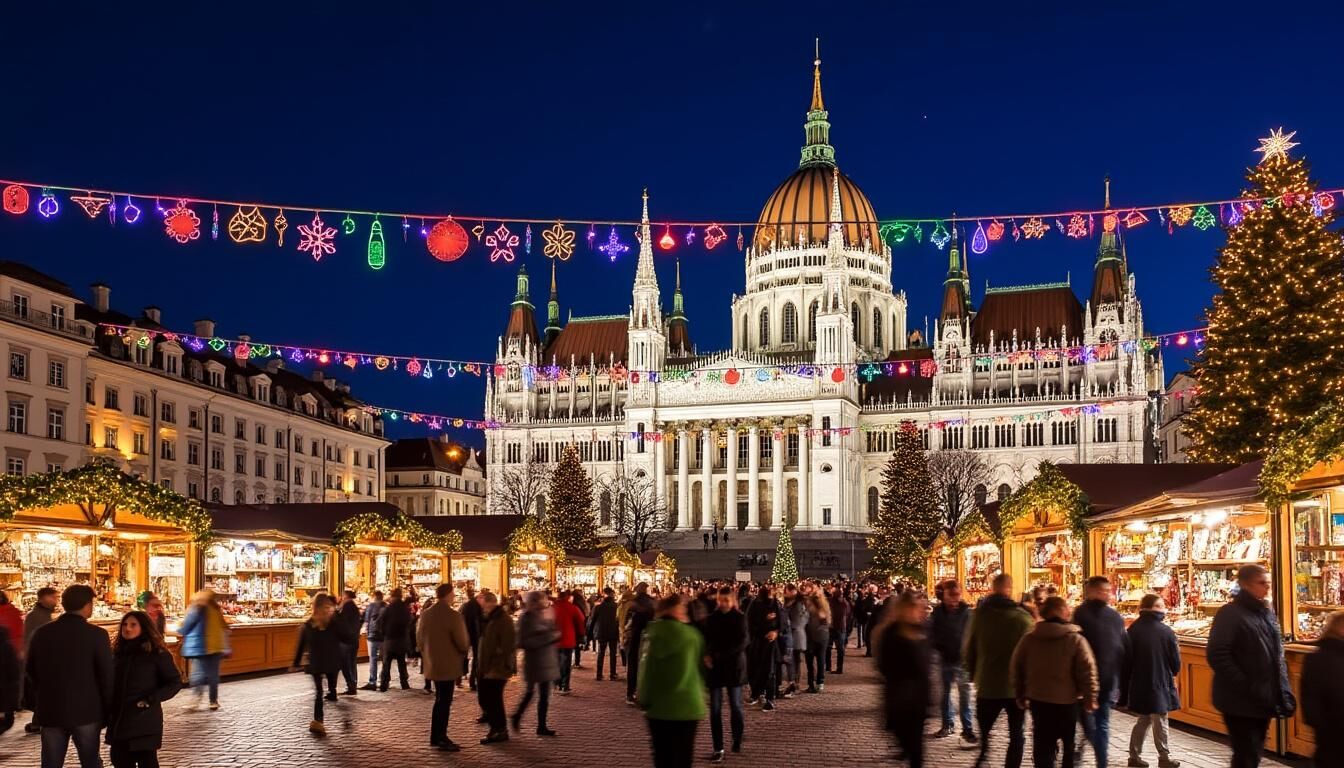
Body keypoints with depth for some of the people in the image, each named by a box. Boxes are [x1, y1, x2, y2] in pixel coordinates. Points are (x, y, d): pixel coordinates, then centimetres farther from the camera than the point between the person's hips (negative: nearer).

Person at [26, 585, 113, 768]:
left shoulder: (41, 634, 1)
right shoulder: (97, 635, -12)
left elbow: (31, 672, 11)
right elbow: (107, 676, -10)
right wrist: (107, 712, 2)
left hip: (50, 712, 3)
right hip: (86, 712, -3)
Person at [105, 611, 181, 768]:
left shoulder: (157, 653, -7)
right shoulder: (119, 652, 11)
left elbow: (175, 682, -6)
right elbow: (111, 683, 18)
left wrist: (151, 700, -17)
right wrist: (108, 710, 7)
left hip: (144, 719, -6)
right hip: (119, 719, 6)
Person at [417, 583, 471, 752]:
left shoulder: (425, 614, 4)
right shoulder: (454, 616, -19)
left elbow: (419, 638, 11)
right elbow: (463, 643, -17)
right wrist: (467, 644, 5)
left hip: (432, 664, 7)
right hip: (448, 665, -7)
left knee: (440, 700, 19)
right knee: (444, 702, 0)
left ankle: (436, 736, 23)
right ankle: (441, 739, 2)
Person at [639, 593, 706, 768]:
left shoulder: (656, 633, -6)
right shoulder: (693, 634, -4)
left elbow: (648, 669, -6)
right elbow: (701, 667, 4)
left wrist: (644, 699, 3)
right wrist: (701, 696, 16)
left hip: (660, 706, -1)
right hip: (689, 705, 1)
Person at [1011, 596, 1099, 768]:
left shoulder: (1029, 639, 1)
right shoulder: (1075, 639, -11)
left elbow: (1017, 669, 6)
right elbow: (1087, 671, -13)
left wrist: (1021, 695, 16)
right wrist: (1090, 698, -3)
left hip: (1038, 700, 3)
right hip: (1068, 701, -3)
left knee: (1043, 745, 9)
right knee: (1071, 745, 16)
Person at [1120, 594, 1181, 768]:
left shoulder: (1133, 630, -5)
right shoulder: (1166, 631, -14)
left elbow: (1126, 659, 0)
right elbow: (1176, 662, -6)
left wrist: (1125, 687, 10)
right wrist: (1171, 673, 17)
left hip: (1138, 684, 4)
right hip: (1160, 684, -4)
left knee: (1142, 721, 16)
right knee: (1160, 722, 7)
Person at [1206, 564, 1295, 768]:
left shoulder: (1267, 613, 13)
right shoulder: (1230, 614, -13)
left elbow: (1277, 657, 19)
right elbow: (1217, 656, -19)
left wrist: (1284, 691, 8)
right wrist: (1245, 687, -22)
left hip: (1264, 699, 8)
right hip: (1240, 701, -8)